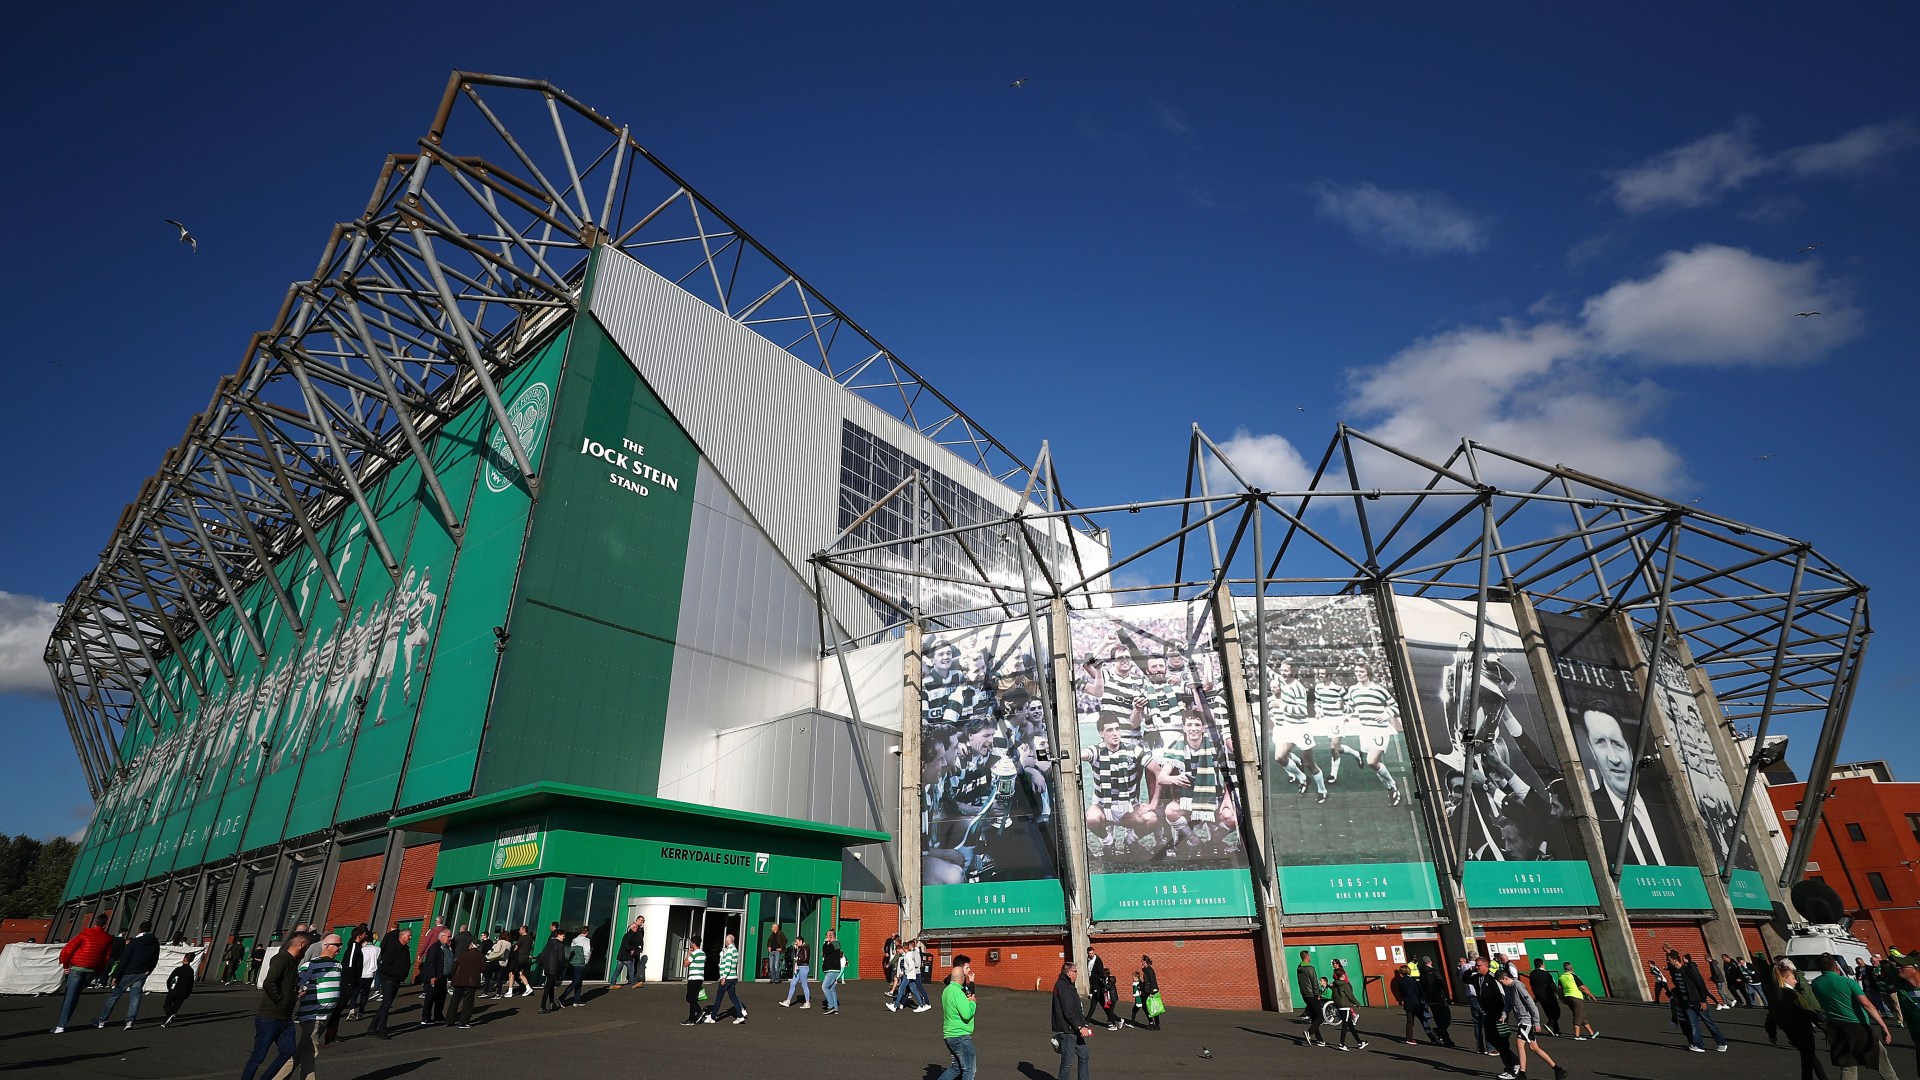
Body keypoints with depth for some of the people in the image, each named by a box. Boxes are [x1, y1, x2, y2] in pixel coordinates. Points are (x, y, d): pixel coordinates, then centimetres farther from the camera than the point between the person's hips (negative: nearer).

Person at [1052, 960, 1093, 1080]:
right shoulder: (1062, 987, -20)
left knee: (1083, 1056, 15)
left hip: (1074, 1030, 10)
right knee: (1067, 1062, -1)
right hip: (1067, 1031, -10)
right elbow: (1068, 1012, -24)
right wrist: (1080, 1027, -22)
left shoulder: (1068, 985, 14)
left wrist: (1083, 1024, 15)